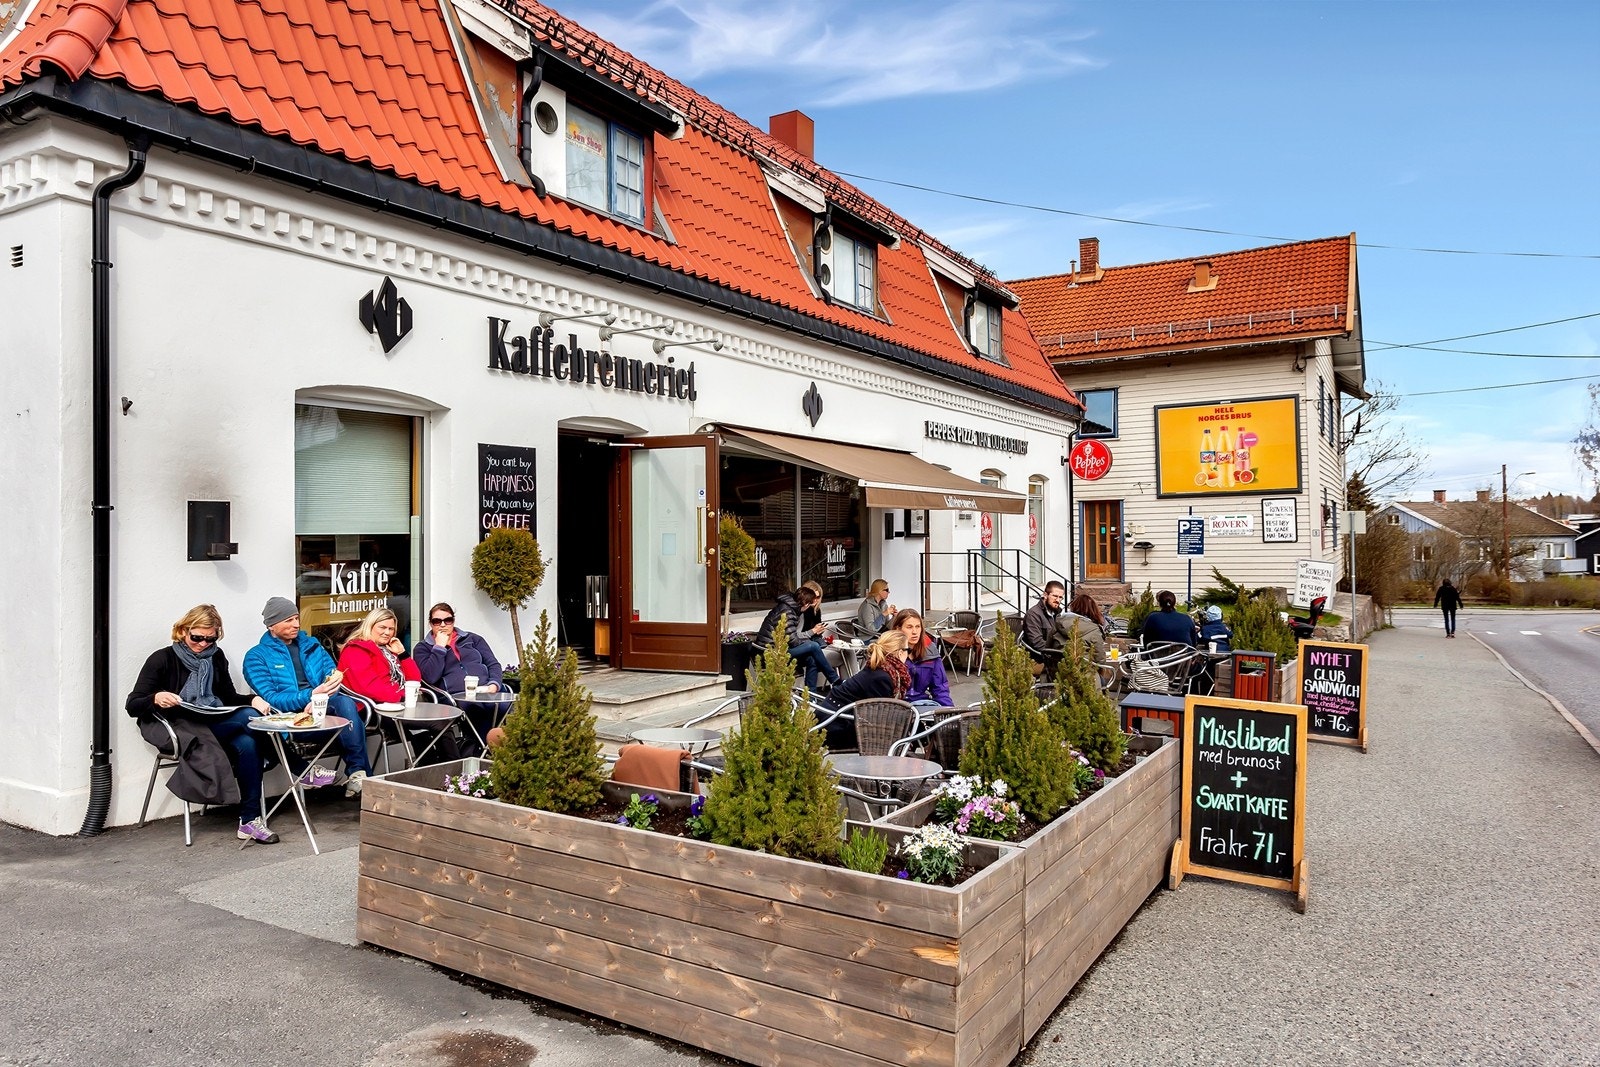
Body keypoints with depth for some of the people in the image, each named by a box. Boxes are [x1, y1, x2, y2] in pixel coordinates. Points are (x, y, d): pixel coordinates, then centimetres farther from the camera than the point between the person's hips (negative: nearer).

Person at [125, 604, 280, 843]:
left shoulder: (215, 657, 13)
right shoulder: (162, 659, -1)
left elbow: (229, 696, 16)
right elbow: (132, 705, -5)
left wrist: (252, 700, -6)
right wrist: (156, 699, -28)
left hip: (214, 724, 5)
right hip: (178, 730, -5)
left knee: (247, 743, -31)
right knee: (249, 717, -29)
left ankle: (250, 820, -25)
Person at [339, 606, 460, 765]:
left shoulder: (388, 650, 25)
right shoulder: (356, 650, -1)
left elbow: (414, 680, 22)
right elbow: (369, 686, -17)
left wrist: (402, 654, 12)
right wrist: (401, 696, -21)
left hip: (401, 704, 8)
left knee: (445, 721, -20)